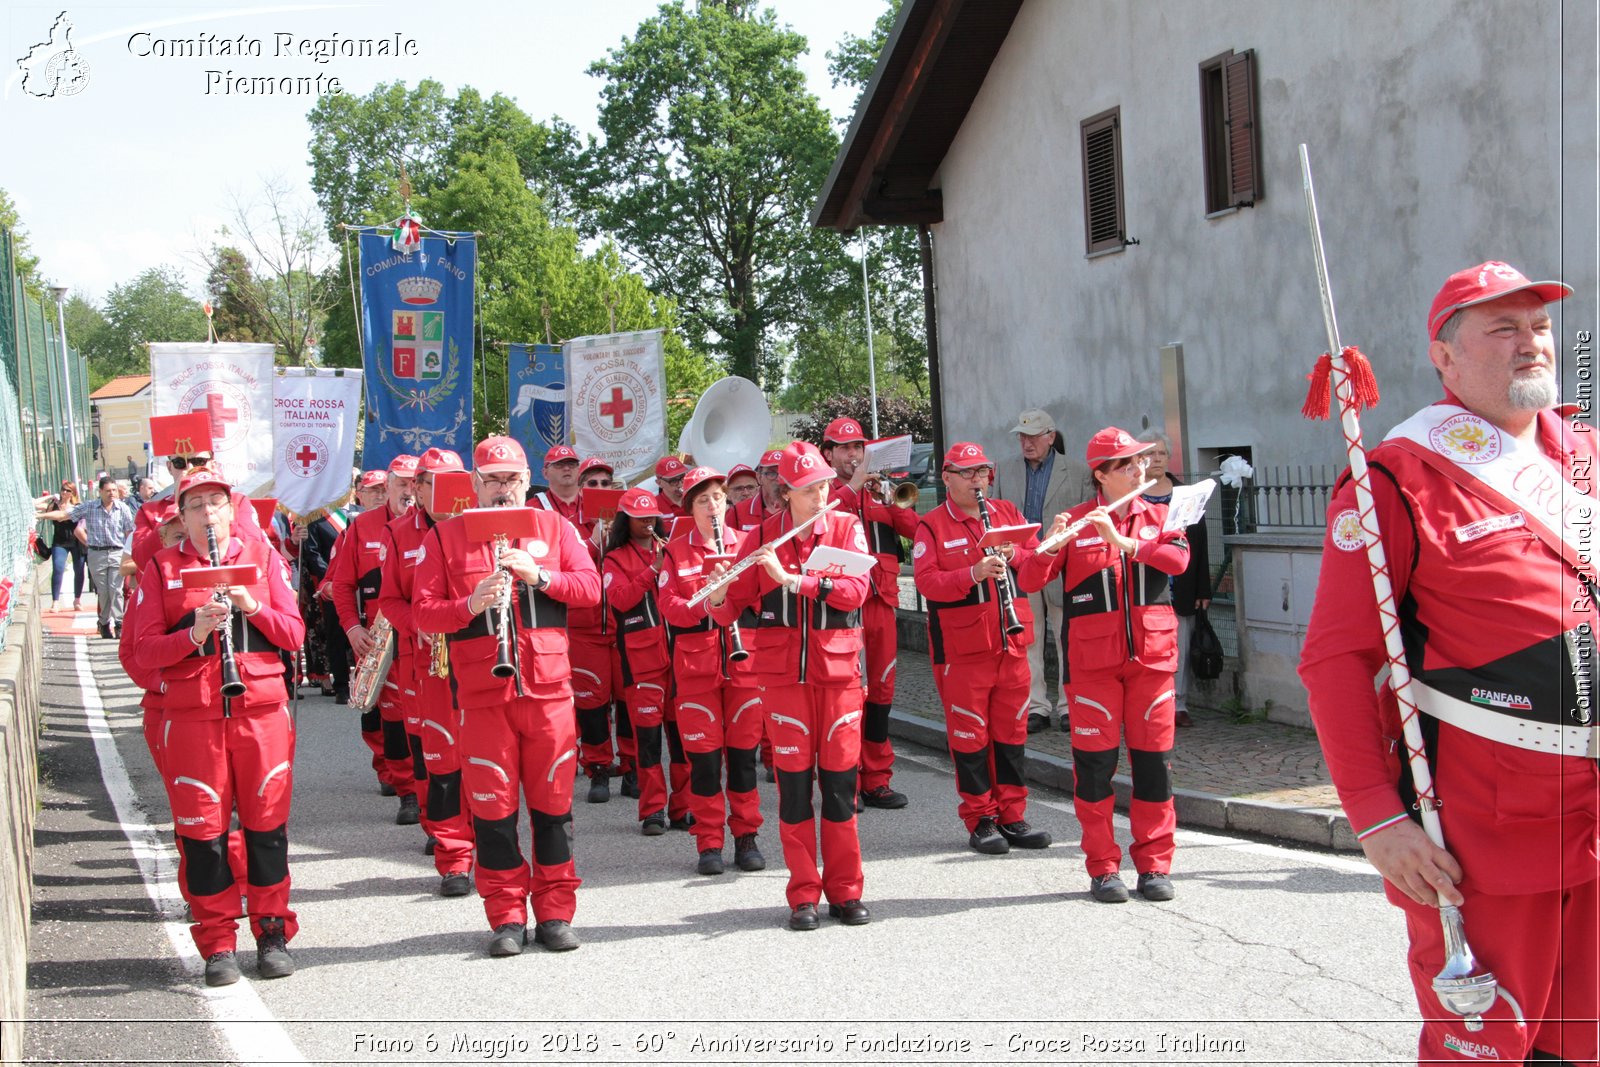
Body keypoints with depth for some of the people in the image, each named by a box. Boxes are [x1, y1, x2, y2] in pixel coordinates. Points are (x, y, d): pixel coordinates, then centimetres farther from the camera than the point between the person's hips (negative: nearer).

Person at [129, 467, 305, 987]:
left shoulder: (261, 556, 10)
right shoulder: (161, 568, 7)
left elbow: (294, 635, 5)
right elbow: (144, 652, 0)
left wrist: (252, 607, -11)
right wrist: (194, 634, -17)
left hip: (262, 706, 1)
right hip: (190, 714, 0)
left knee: (267, 822, 3)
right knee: (203, 828, 0)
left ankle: (273, 933, 16)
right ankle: (217, 944, 10)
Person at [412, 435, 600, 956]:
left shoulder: (553, 527, 10)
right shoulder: (444, 537, 6)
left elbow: (591, 586, 2)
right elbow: (421, 611, 0)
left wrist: (539, 575, -13)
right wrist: (469, 606, -18)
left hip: (548, 687, 1)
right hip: (482, 693, -1)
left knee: (552, 800, 4)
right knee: (493, 805, 1)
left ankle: (555, 912, 15)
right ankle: (507, 917, 12)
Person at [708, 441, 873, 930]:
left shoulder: (846, 528, 1)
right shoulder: (763, 536, 2)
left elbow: (857, 589, -14)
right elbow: (735, 605, 4)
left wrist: (791, 578, -23)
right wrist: (718, 599, -19)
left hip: (838, 669, 0)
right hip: (783, 670, 0)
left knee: (840, 779, 2)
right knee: (794, 779, 1)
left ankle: (845, 892, 14)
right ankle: (803, 896, 9)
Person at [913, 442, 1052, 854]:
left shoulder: (1008, 513, 13)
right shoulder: (931, 526, -2)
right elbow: (927, 581, -13)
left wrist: (1015, 554, -10)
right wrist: (973, 574, -26)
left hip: (1011, 642, 4)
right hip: (961, 647, -4)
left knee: (1011, 731, 9)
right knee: (970, 734, 0)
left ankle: (1012, 816, 18)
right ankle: (980, 820, 10)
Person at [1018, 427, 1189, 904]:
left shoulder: (1158, 517, 10)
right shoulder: (1075, 522, 1)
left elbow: (1178, 559, -11)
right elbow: (1028, 582, -6)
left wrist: (1124, 542, -21)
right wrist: (1049, 546, -25)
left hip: (1152, 654, 2)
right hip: (1093, 659, -2)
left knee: (1154, 760, 4)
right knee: (1095, 761, 0)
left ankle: (1155, 865, 14)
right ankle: (1103, 869, 9)